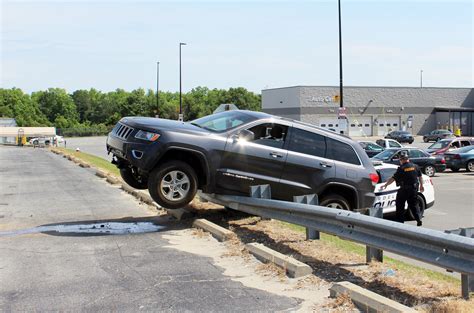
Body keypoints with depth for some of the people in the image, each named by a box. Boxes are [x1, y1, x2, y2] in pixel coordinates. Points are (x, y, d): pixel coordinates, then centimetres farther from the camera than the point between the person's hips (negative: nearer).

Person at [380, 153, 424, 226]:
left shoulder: (401, 168, -12)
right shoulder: (415, 166, 4)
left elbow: (393, 178, -12)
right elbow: (420, 177, 13)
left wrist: (385, 185, -5)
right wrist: (421, 186, 23)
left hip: (404, 189, -5)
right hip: (414, 189, 5)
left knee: (400, 206, 6)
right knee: (414, 205, 17)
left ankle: (400, 221, 6)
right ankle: (419, 219, 10)